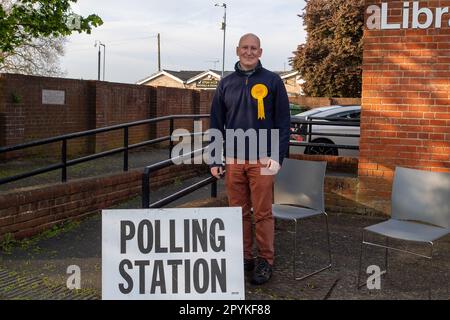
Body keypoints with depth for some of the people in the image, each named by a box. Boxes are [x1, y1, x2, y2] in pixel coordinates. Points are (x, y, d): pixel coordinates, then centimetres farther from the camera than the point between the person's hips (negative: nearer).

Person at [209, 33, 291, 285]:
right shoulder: (226, 84, 10)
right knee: (239, 212, 9)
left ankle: (265, 261, 12)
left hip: (262, 160, -3)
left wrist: (278, 157, -9)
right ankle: (244, 257, 21)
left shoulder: (272, 81, 1)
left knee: (263, 214, 0)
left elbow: (283, 122, 0)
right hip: (233, 160, 3)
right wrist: (215, 160, 6)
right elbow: (216, 124, 11)